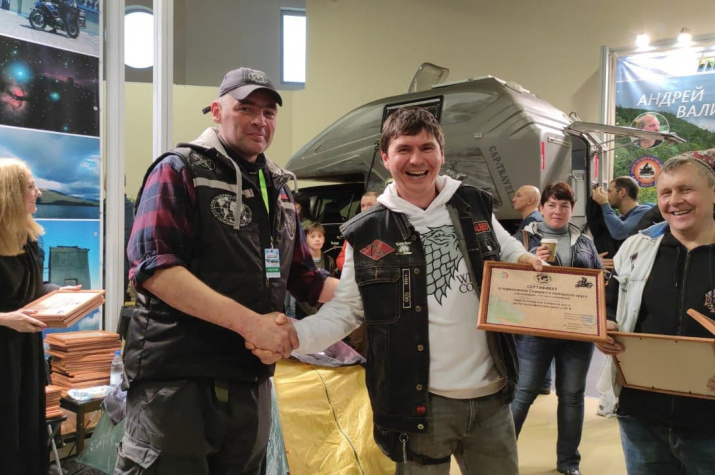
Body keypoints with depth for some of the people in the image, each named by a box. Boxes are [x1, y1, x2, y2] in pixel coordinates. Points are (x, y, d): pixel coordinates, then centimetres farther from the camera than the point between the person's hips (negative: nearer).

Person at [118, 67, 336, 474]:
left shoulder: (278, 189, 14)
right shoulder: (180, 170, -6)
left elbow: (306, 280, 18)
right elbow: (153, 266, -20)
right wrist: (249, 322, -25)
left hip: (252, 384, 7)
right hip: (176, 380, -7)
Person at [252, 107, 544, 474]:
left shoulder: (474, 207, 3)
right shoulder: (366, 234, -5)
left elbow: (509, 253, 19)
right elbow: (344, 310, -1)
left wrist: (527, 262, -3)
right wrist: (292, 335, -17)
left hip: (491, 396, 4)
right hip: (421, 402, -3)